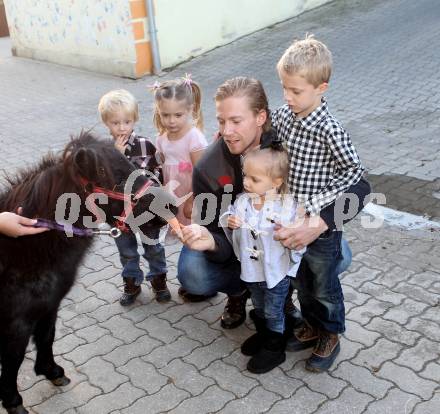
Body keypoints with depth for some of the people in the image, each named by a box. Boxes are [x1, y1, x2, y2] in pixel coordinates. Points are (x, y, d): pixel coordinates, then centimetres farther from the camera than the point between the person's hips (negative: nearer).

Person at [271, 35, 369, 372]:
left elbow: (353, 172, -17)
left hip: (322, 226, -6)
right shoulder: (283, 116, -5)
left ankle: (331, 336, 36)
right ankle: (312, 325, 46)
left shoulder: (330, 130, -24)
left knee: (325, 287, 14)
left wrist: (318, 206, -20)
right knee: (303, 281, 24)